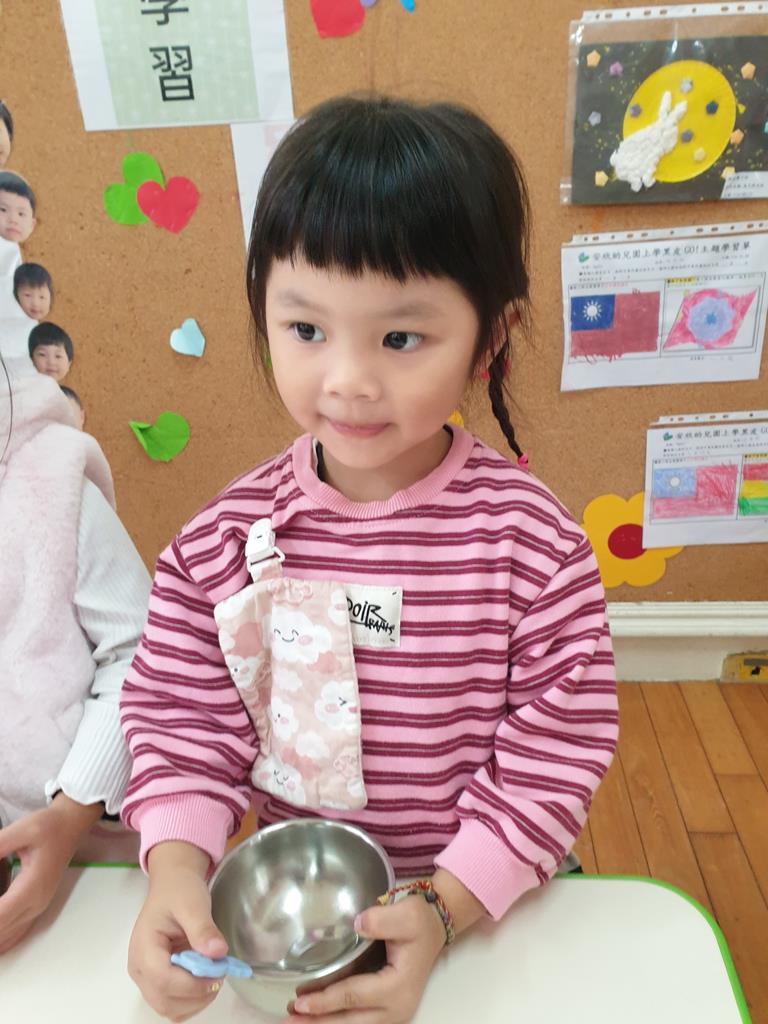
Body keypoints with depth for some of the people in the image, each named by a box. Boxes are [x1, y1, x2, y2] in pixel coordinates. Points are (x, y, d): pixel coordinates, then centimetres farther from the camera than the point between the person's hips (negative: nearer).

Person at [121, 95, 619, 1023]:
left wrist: (444, 904, -23)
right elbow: (180, 716, -9)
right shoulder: (224, 538, -15)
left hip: (490, 913, -1)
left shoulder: (530, 540, -22)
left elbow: (558, 745, -17)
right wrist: (176, 866, -23)